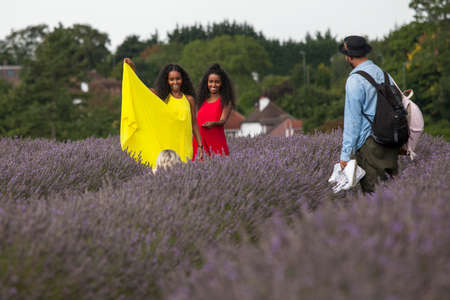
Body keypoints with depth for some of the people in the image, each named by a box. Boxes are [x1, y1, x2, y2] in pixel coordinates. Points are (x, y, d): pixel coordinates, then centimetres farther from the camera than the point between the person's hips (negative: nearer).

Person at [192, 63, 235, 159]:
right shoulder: (202, 100, 14)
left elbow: (223, 121, -10)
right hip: (200, 141, 4)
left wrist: (213, 123, -32)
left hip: (216, 142, -4)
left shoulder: (225, 101, 1)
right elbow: (196, 121, 16)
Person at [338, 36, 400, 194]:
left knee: (372, 192, -4)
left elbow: (352, 119, -13)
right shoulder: (383, 73, 12)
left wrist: (345, 153, -10)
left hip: (369, 143, -7)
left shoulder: (355, 80, -11)